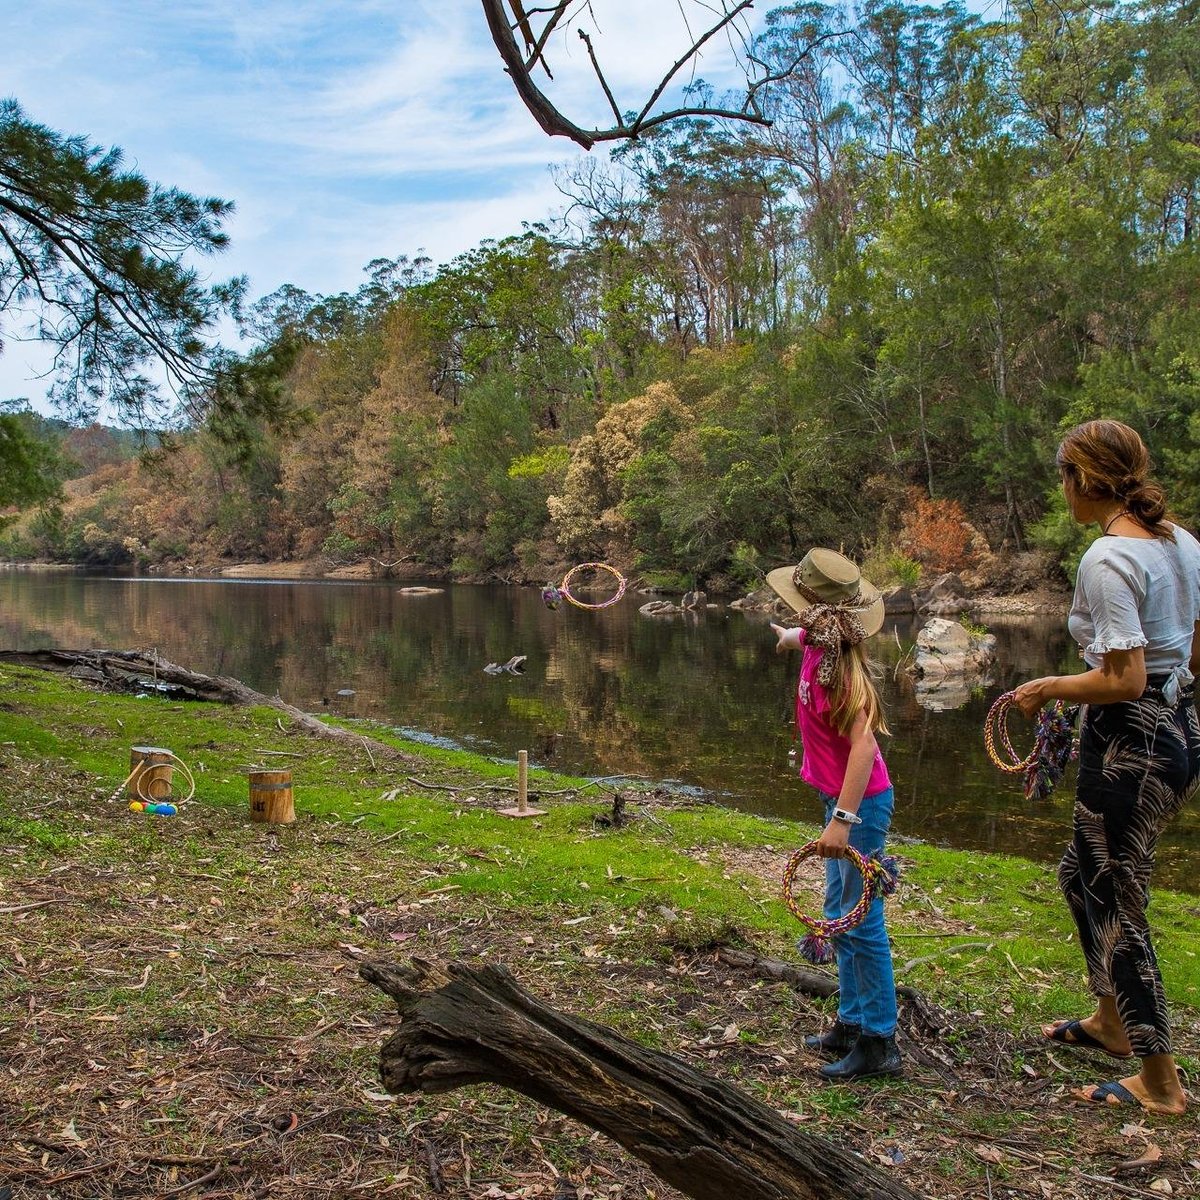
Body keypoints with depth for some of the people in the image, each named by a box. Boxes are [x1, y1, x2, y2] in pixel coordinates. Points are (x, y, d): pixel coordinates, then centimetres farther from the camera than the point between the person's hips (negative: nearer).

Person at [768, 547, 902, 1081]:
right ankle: (851, 1023, 29)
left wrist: (843, 819, -35)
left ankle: (878, 1043, 8)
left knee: (861, 923, -2)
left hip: (861, 804, -10)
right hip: (842, 798, 10)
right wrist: (789, 635, 53)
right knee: (841, 917, 17)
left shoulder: (839, 667, -24)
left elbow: (863, 743, -31)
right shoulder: (818, 643, 2)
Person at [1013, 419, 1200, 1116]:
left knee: (1117, 905, 4)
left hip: (1130, 744, -10)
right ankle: (1111, 1020, 41)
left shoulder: (1108, 559, -20)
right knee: (1083, 874, 25)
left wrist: (1048, 688, -10)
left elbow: (1124, 680, -23)